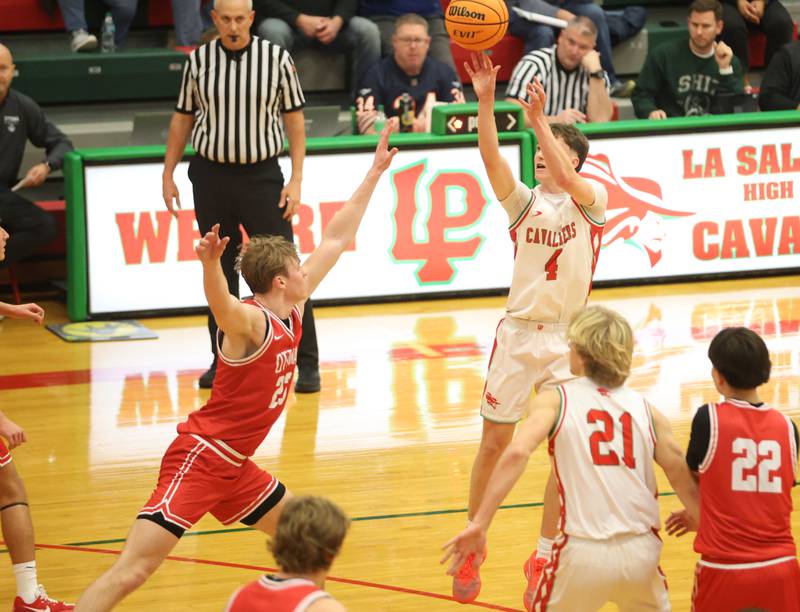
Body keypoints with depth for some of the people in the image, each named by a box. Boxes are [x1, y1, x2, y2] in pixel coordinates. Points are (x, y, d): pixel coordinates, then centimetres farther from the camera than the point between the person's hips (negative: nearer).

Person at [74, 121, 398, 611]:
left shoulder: (291, 315, 7)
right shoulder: (249, 322, -16)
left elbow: (336, 240, 14)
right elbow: (221, 304, -42)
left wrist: (375, 173, 17)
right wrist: (211, 265, -64)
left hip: (235, 465, 10)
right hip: (200, 457, -10)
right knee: (131, 571, -16)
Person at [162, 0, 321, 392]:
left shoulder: (276, 58, -3)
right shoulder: (199, 60, 2)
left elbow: (294, 119, 0)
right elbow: (182, 119, 10)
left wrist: (295, 180, -6)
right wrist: (168, 174, 7)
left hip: (262, 176, -2)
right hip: (210, 176, 2)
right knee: (219, 272, 8)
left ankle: (306, 364, 0)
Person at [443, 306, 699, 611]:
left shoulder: (555, 399, 0)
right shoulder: (647, 411, 6)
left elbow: (516, 453, -18)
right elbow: (689, 488, 4)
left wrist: (479, 524, -18)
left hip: (584, 554, -3)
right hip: (641, 551, 3)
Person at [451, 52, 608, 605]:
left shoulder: (592, 200, -2)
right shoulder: (523, 201, 3)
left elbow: (566, 179, -25)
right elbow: (490, 156, -14)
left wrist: (539, 121, -28)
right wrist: (485, 101, -28)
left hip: (569, 339, -2)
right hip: (518, 333, 2)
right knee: (495, 442, 3)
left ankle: (544, 556, 14)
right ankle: (471, 551, 16)